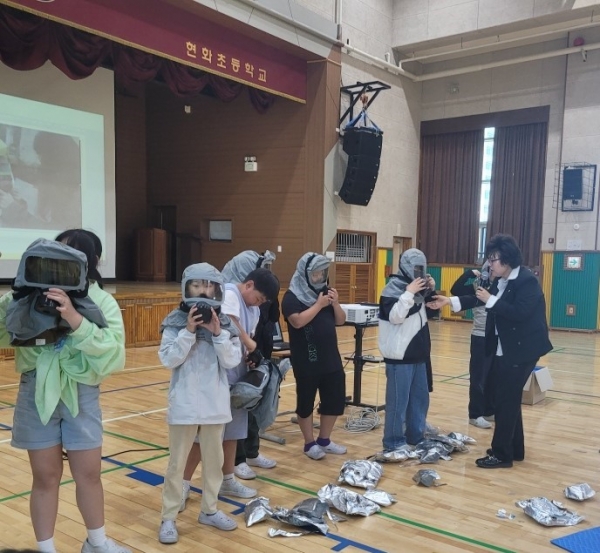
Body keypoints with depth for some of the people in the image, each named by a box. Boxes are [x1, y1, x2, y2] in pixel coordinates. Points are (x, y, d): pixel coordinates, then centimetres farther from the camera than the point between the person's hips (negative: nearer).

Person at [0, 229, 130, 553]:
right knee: (46, 477, 12)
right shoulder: (28, 296, -5)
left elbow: (113, 354, -20)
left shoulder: (102, 301, -8)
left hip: (81, 395, 0)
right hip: (37, 394, 0)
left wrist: (75, 319, -30)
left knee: (88, 474, 13)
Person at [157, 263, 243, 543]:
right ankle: (168, 518, 21)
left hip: (215, 402, 3)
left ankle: (209, 510, 33)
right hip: (184, 403, -3)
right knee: (177, 462, 9)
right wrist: (189, 331, -22)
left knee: (214, 459, 16)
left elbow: (233, 361, -6)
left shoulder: (225, 323, -1)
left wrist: (218, 333, -18)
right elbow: (168, 360, -14)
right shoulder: (176, 321, -7)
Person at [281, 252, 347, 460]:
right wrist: (319, 304, -19)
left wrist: (335, 303, -6)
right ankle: (310, 443, 21)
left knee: (335, 400, 11)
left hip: (330, 358, 7)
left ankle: (324, 440, 27)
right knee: (306, 402, 6)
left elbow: (340, 320, 11)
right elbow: (297, 321, -24)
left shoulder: (325, 291, 11)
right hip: (306, 361, -6)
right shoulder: (292, 296, -9)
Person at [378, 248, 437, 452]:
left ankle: (416, 436, 31)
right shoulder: (393, 288, -11)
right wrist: (409, 292, -25)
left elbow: (429, 312, 23)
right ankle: (394, 442, 7)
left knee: (421, 397, 17)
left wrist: (430, 292, 7)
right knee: (398, 401, -3)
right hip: (400, 355, -9)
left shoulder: (418, 287, 12)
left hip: (418, 353, 9)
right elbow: (395, 316, -23)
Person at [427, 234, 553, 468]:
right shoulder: (501, 281, 9)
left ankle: (502, 454, 4)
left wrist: (490, 300, -24)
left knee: (506, 400, -5)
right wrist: (450, 301, 3)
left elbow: (519, 313, -27)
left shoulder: (527, 281, -17)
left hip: (521, 350, -9)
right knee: (507, 399, 15)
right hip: (504, 350, 9)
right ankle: (514, 449, 28)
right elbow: (479, 299, 12)